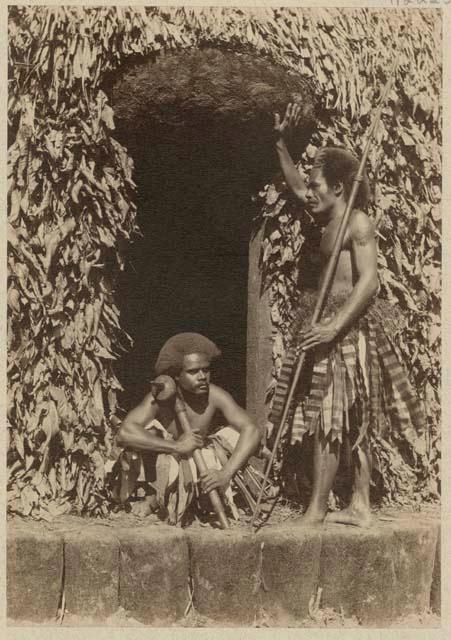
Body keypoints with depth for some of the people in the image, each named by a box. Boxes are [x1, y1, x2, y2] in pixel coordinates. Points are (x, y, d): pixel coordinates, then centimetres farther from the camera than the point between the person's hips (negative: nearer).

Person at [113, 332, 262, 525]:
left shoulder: (215, 396, -22)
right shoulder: (160, 398, -26)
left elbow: (252, 431, -27)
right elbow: (124, 433, -39)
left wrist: (226, 473, -39)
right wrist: (176, 447, -44)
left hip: (201, 466, 2)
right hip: (164, 468, -2)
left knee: (237, 434, -21)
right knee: (145, 432, -31)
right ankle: (151, 497, -4)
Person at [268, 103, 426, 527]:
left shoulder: (358, 223, -12)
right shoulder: (329, 220, 14)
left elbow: (369, 282, -21)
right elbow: (295, 185, 29)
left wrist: (335, 325, -27)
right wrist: (281, 143, 24)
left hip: (350, 327, -9)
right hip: (329, 325, 9)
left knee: (328, 417, -5)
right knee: (354, 421, 11)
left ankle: (317, 509, 5)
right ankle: (359, 507, 18)